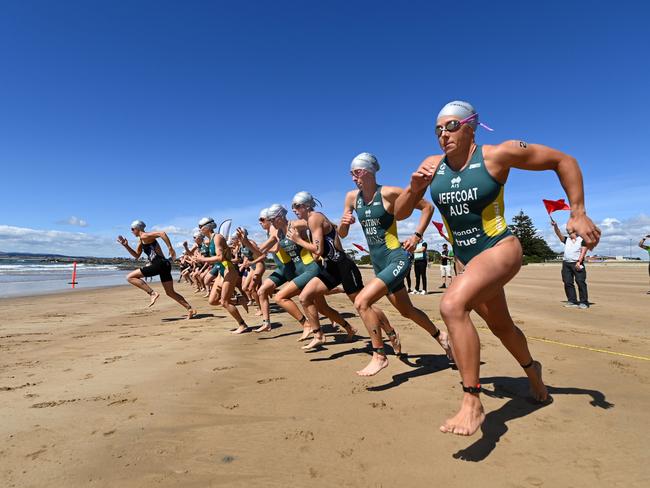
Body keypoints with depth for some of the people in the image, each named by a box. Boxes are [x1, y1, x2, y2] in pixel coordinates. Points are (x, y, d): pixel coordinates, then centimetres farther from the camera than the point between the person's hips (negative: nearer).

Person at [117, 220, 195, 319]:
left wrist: (170, 248, -22)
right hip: (163, 265, 10)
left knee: (130, 277, -5)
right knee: (170, 292, 13)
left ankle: (153, 293, -15)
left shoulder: (145, 236, -5)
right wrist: (126, 245, 22)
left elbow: (162, 233, -21)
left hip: (160, 263, -10)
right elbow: (137, 256, 30)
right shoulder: (141, 240, 24)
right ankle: (190, 309, 9)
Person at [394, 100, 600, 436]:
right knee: (501, 326, 23)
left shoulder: (498, 155, -11)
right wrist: (414, 188, -19)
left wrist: (578, 214, -5)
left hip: (500, 250, -6)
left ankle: (472, 404, -18)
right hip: (467, 260, 6)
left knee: (452, 306, -31)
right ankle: (532, 370, 55)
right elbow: (399, 212, 1)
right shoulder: (432, 165, 0)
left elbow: (563, 161, -2)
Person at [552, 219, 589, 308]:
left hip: (577, 264, -5)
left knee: (581, 282, -8)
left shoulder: (582, 240, 6)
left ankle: (584, 302, -5)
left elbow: (583, 251, -4)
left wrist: (579, 262, -16)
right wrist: (555, 226, -10)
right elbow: (559, 234, 6)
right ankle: (572, 301, 7)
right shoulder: (566, 240, 20)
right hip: (566, 264, 5)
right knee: (568, 283, 2)